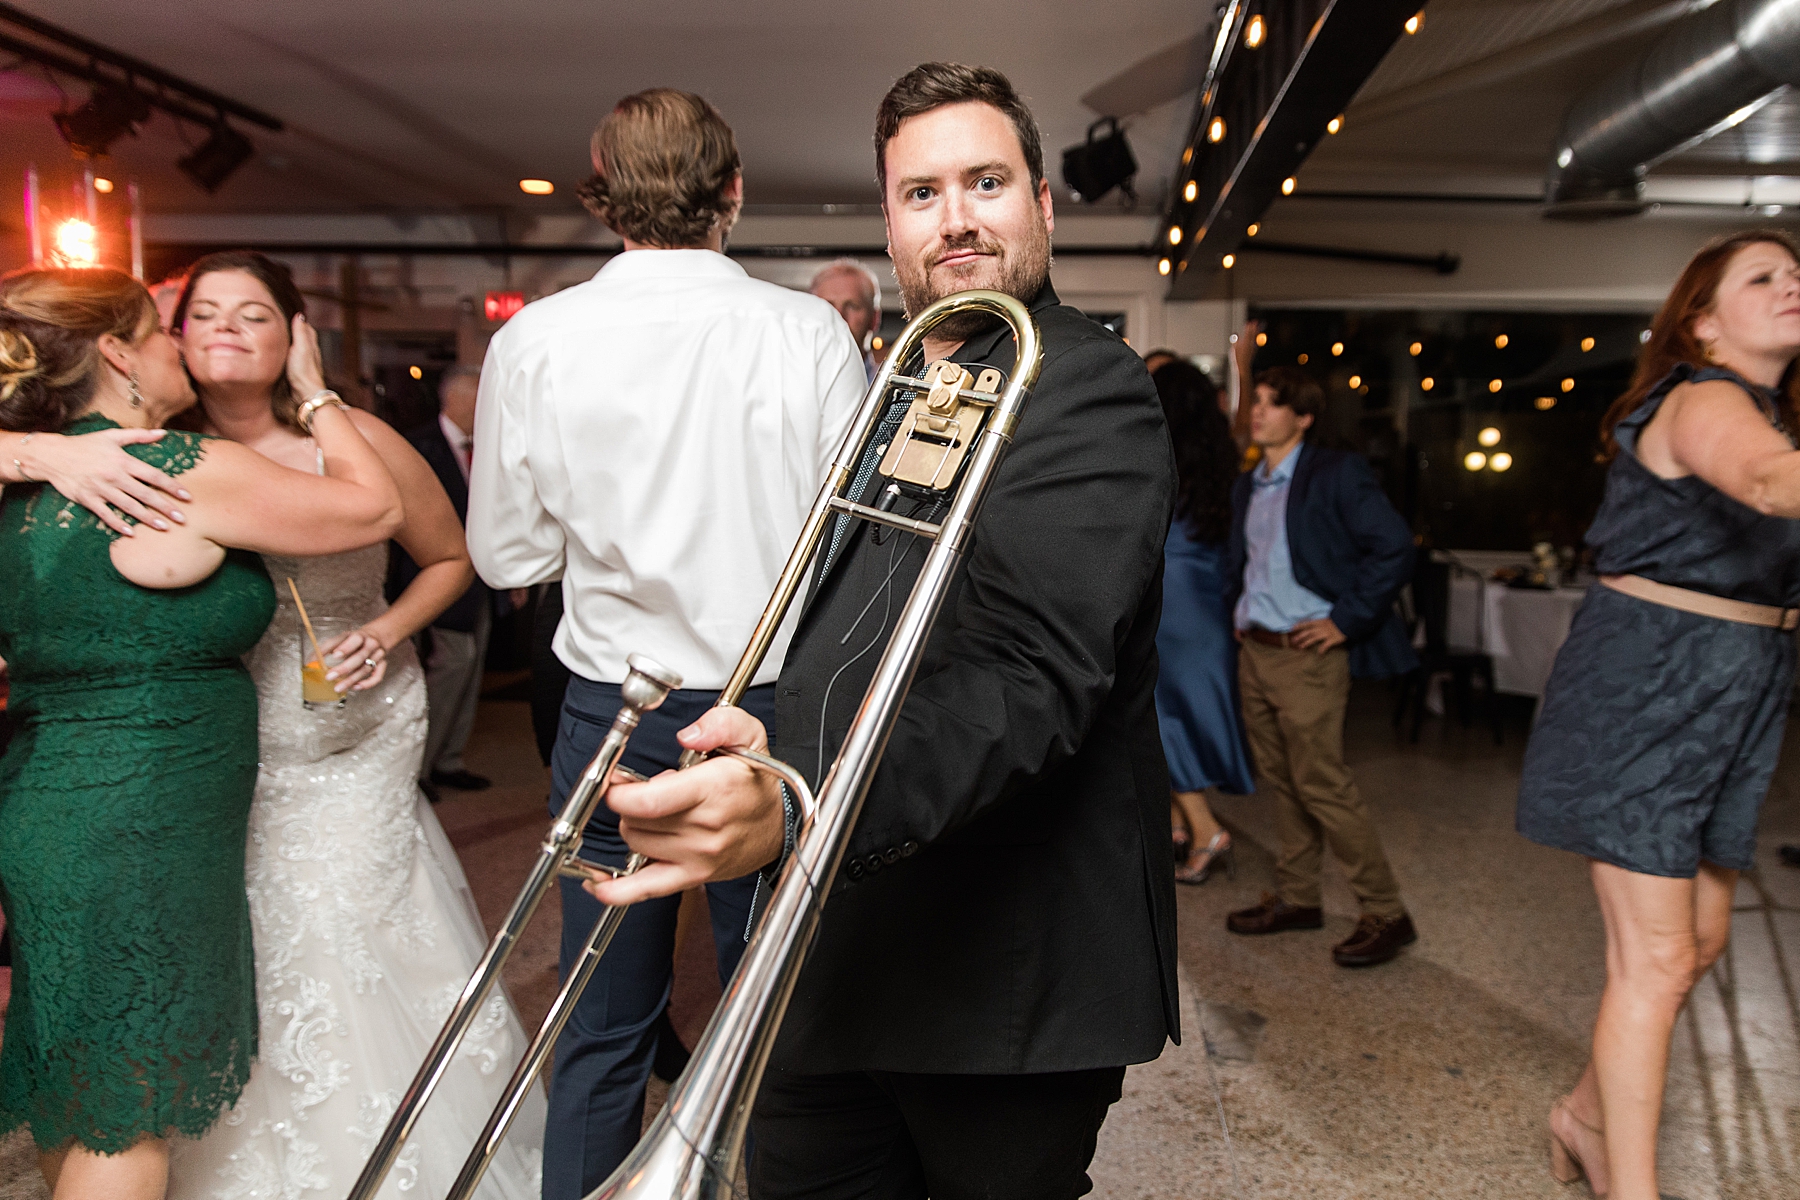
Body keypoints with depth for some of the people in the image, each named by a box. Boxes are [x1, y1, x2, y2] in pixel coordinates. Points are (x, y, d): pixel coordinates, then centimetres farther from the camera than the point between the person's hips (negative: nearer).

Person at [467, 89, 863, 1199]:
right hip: (776, 714, 0)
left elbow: (508, 554, -1)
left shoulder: (534, 340, -6)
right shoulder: (810, 331, -10)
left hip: (613, 719, 1)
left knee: (603, 1031, 16)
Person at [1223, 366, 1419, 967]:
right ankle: (1296, 897, 26)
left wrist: (1346, 621, -16)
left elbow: (1395, 547, -16)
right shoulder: (1247, 486, 14)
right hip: (1253, 651, 8)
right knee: (1280, 781, 14)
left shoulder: (1337, 474, -9)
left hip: (1307, 654, -8)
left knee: (1322, 784, -7)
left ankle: (1385, 913, 5)